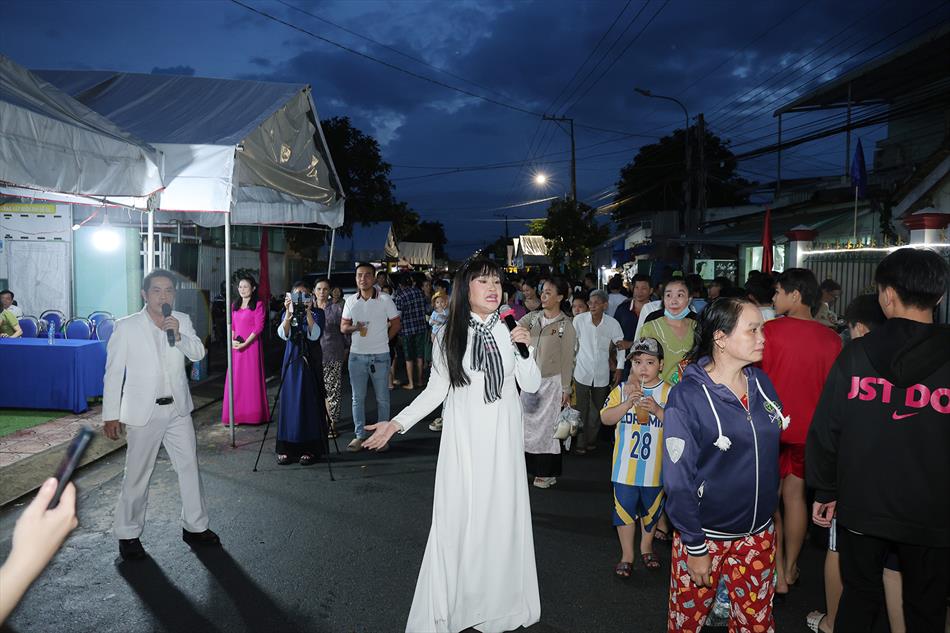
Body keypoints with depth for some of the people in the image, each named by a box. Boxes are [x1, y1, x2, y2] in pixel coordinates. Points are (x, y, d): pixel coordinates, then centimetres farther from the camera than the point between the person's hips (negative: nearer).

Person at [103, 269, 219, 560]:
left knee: (190, 467, 9)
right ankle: (129, 534, 21)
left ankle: (195, 526, 23)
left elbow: (198, 353, -5)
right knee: (137, 476, 4)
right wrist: (111, 415, -5)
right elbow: (113, 372, -5)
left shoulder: (182, 321, 2)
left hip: (178, 409, 4)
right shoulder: (126, 326, -8)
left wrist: (178, 335, -23)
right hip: (143, 412, -4)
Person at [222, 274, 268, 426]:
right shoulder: (235, 305, 16)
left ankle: (253, 414, 7)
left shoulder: (258, 304, -4)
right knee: (236, 379, 5)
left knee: (252, 378, -1)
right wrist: (232, 340, -4)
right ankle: (236, 415, 11)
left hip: (251, 345, -5)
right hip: (236, 347, 6)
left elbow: (259, 327, -11)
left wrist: (245, 343, -18)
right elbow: (232, 326, 15)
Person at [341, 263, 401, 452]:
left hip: (380, 356, -3)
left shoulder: (385, 299, -4)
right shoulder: (350, 301, 6)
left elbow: (395, 324, 3)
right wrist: (354, 327, -11)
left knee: (382, 398, 6)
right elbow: (343, 326, 9)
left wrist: (383, 340, 1)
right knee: (357, 398, 8)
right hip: (356, 356, 3)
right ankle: (359, 435, 17)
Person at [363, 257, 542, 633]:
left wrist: (527, 349, -15)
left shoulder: (510, 331, 0)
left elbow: (531, 385, 1)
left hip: (502, 440, 1)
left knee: (500, 515, 7)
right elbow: (436, 390, 1)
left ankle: (497, 600, 24)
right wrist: (397, 423, -6)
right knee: (457, 517, 2)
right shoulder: (450, 335, -2)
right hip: (463, 439, -1)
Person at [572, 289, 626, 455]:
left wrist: (619, 367, 4)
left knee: (597, 410, 13)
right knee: (582, 410, 1)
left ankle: (591, 440, 30)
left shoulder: (612, 323, -9)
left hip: (602, 374, 2)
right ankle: (581, 443, 14)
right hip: (582, 372, -2)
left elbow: (621, 345, 4)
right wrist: (572, 360, 5)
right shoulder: (579, 320, -12)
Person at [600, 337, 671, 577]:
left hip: (655, 467, 0)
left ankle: (646, 547, 42)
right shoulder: (622, 390, -4)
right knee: (624, 509, 7)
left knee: (651, 509, 18)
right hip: (625, 467, 0)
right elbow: (605, 418, -12)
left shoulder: (668, 392, -5)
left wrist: (657, 409, -25)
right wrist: (628, 403, -25)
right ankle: (626, 555, 24)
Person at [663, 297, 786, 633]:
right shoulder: (687, 396, -19)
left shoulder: (761, 382, -2)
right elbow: (678, 479, -16)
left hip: (758, 532, 5)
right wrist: (695, 547, -13)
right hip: (705, 534, -5)